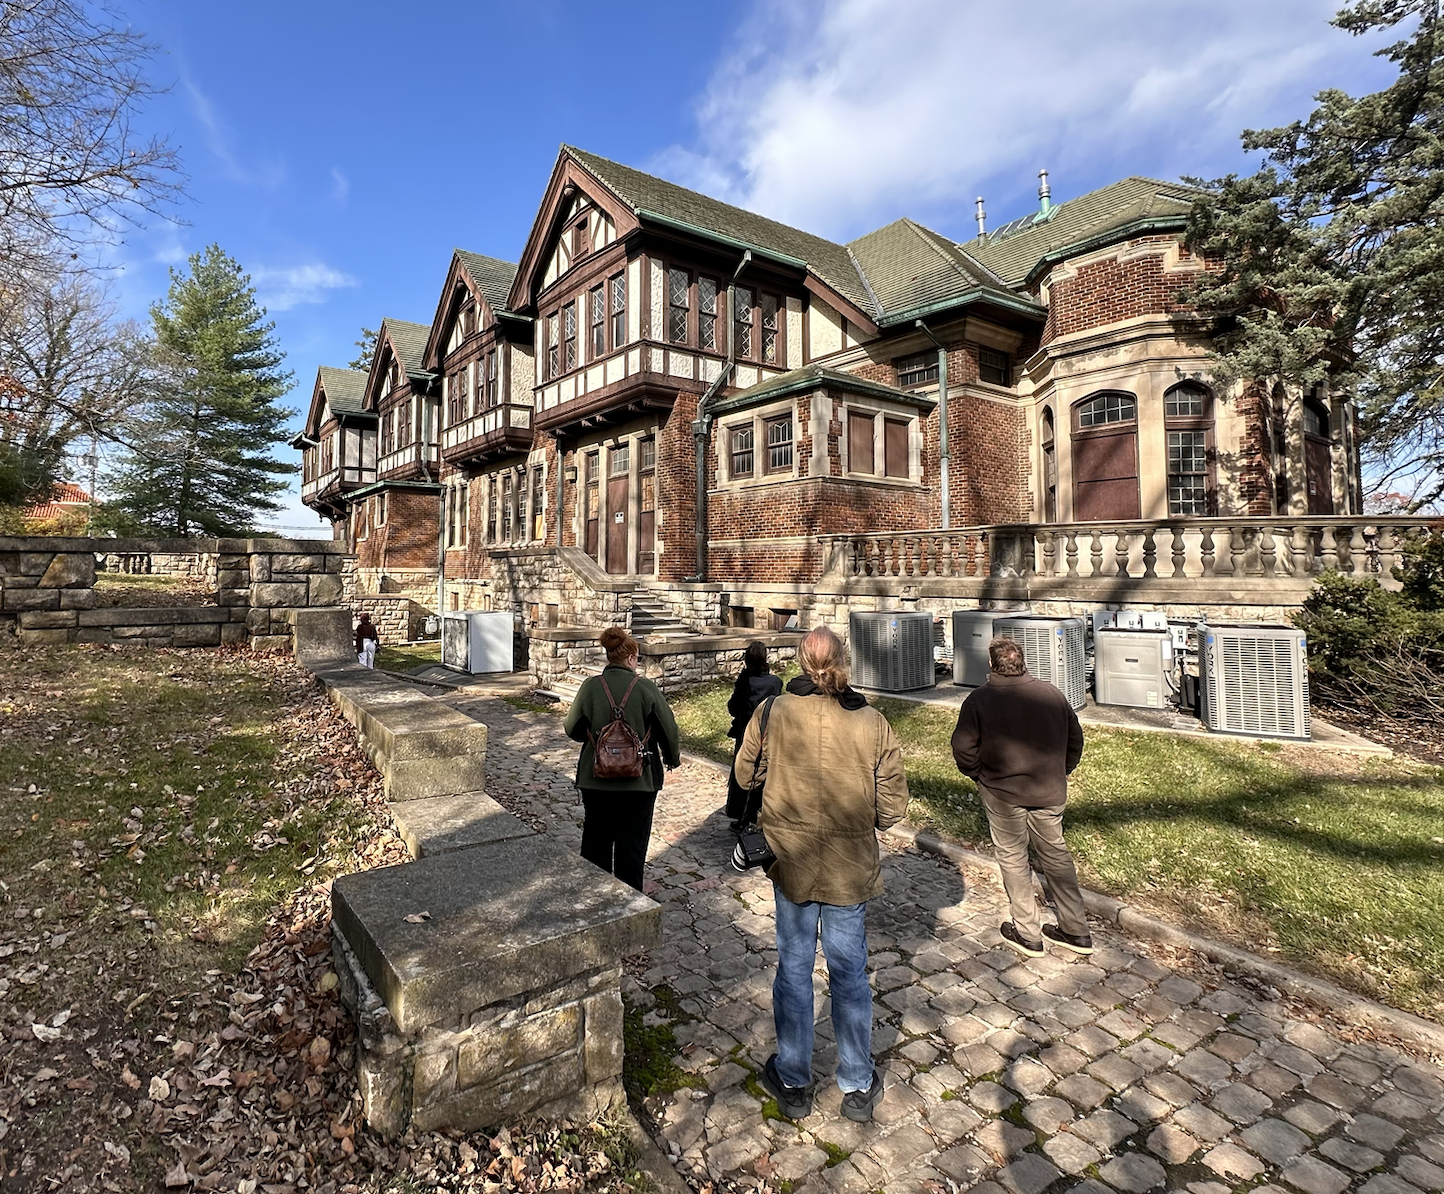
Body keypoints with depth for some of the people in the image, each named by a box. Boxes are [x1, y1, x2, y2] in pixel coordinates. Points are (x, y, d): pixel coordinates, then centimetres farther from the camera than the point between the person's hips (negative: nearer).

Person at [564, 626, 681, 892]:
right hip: (639, 781, -2)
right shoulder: (646, 688, -11)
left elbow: (572, 729, 2)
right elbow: (668, 730, -4)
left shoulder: (590, 686, -7)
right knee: (632, 843, 12)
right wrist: (673, 758, 14)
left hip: (596, 780, 2)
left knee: (596, 840, 19)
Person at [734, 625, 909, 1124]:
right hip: (851, 867, 0)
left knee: (794, 969, 17)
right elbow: (892, 807, -7)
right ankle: (858, 1087, 34)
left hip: (791, 860, 0)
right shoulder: (873, 723, -13)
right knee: (850, 972, 17)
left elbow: (745, 774, 0)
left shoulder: (772, 713, -14)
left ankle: (793, 1083, 34)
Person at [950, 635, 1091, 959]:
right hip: (1050, 793, 4)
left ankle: (1028, 934, 21)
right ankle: (1077, 931, 27)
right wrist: (1058, 773, 18)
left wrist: (980, 775, 5)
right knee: (1056, 854, 18)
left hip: (1003, 794, -4)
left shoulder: (979, 699, -13)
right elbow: (1075, 739, 7)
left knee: (1013, 859, 11)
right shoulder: (1052, 693, -1)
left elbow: (964, 749, -13)